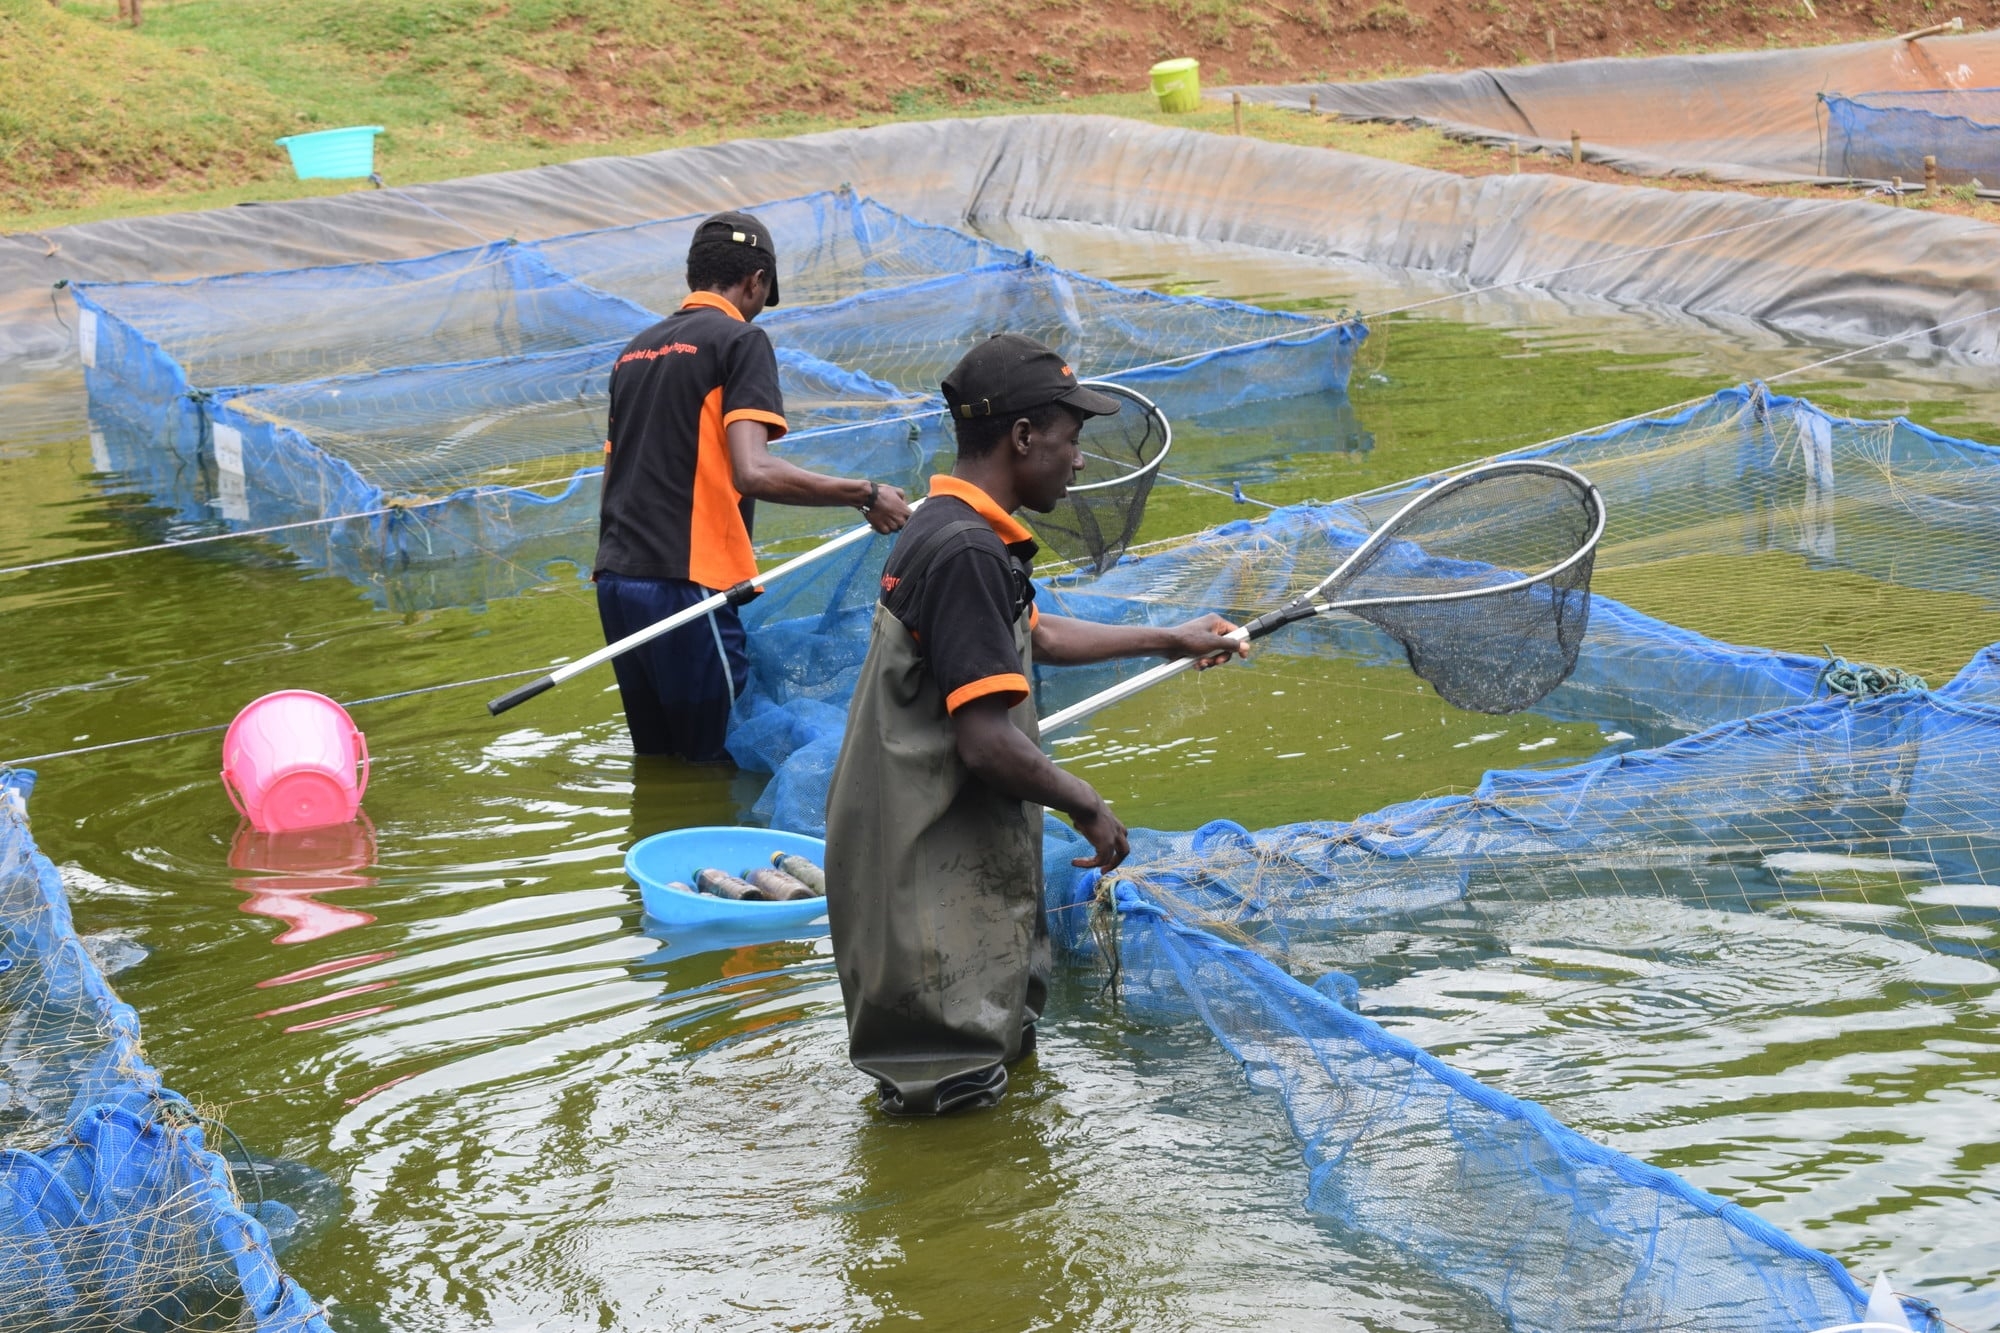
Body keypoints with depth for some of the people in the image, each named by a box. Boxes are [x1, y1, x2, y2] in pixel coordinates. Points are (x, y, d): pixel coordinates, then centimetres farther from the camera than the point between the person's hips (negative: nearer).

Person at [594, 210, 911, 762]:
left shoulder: (635, 350, 20)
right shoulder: (741, 340, -4)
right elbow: (752, 471, -18)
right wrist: (865, 495, -12)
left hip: (615, 580, 8)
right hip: (684, 583, -8)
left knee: (656, 764, 15)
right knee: (723, 766, -1)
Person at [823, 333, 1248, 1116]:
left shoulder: (945, 530, 11)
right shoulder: (968, 553, -22)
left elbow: (1034, 636, 31)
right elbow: (988, 742, -26)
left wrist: (1169, 639, 38)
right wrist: (1089, 808, -10)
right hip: (932, 877, -11)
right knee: (955, 1083, -5)